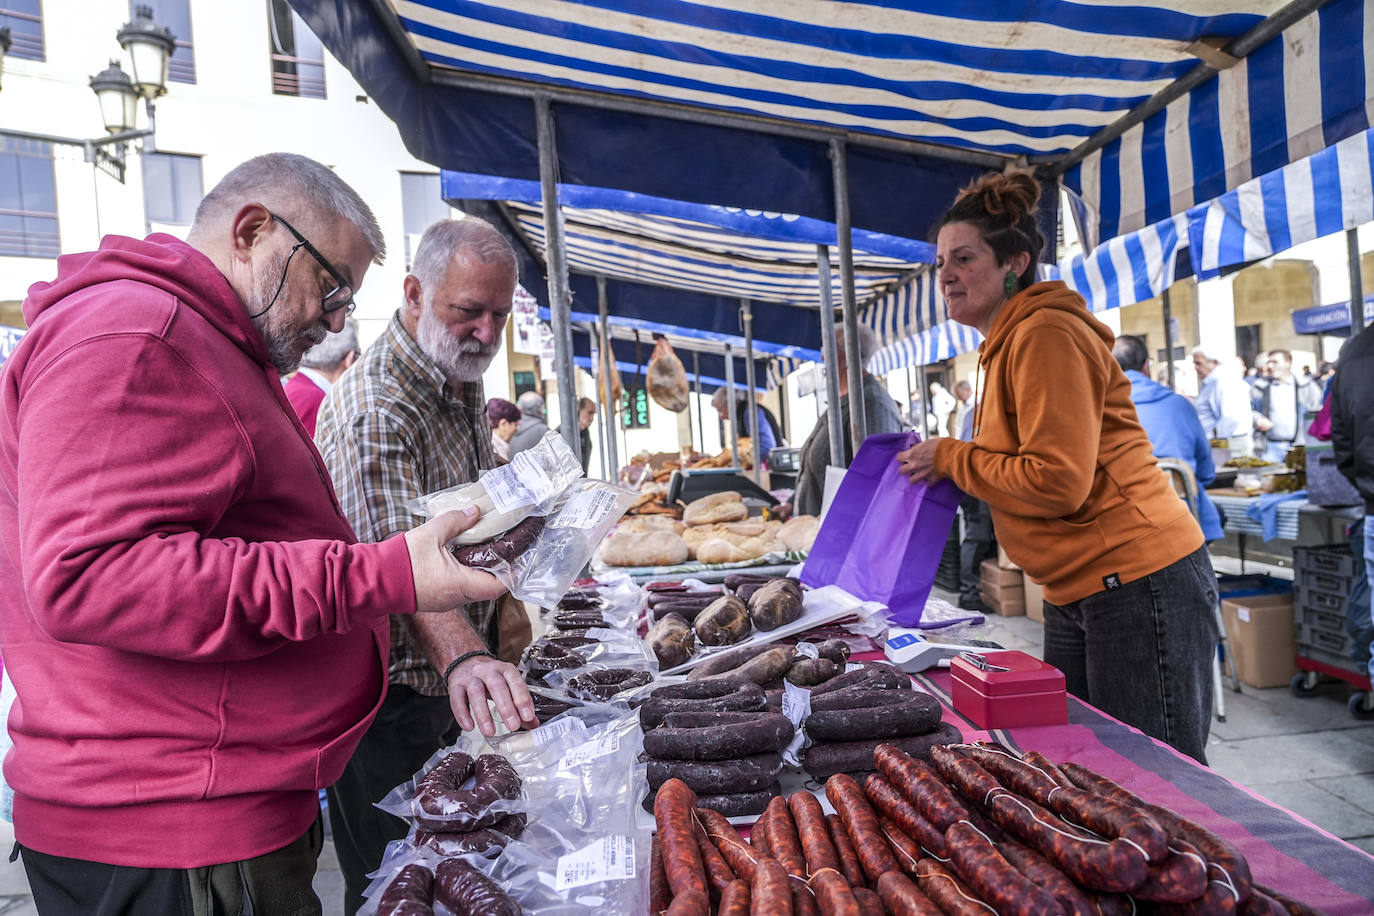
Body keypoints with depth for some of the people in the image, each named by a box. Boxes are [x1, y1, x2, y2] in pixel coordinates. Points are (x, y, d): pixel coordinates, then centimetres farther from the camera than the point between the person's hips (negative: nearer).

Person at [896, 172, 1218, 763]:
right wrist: (945, 464, 4)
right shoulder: (1010, 343, 15)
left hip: (1138, 584, -10)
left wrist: (951, 458, -12)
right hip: (1078, 595, 10)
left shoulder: (1046, 334, -16)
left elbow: (1058, 481, -22)